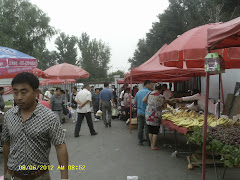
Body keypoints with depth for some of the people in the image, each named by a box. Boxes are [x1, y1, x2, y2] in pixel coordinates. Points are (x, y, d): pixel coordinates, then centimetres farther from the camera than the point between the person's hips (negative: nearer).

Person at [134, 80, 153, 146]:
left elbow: (135, 102, 14)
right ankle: (148, 141, 8)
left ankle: (140, 141, 14)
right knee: (147, 127, 1)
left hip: (139, 112, 6)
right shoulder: (149, 92, -11)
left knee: (140, 127, 9)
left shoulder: (138, 92, 10)